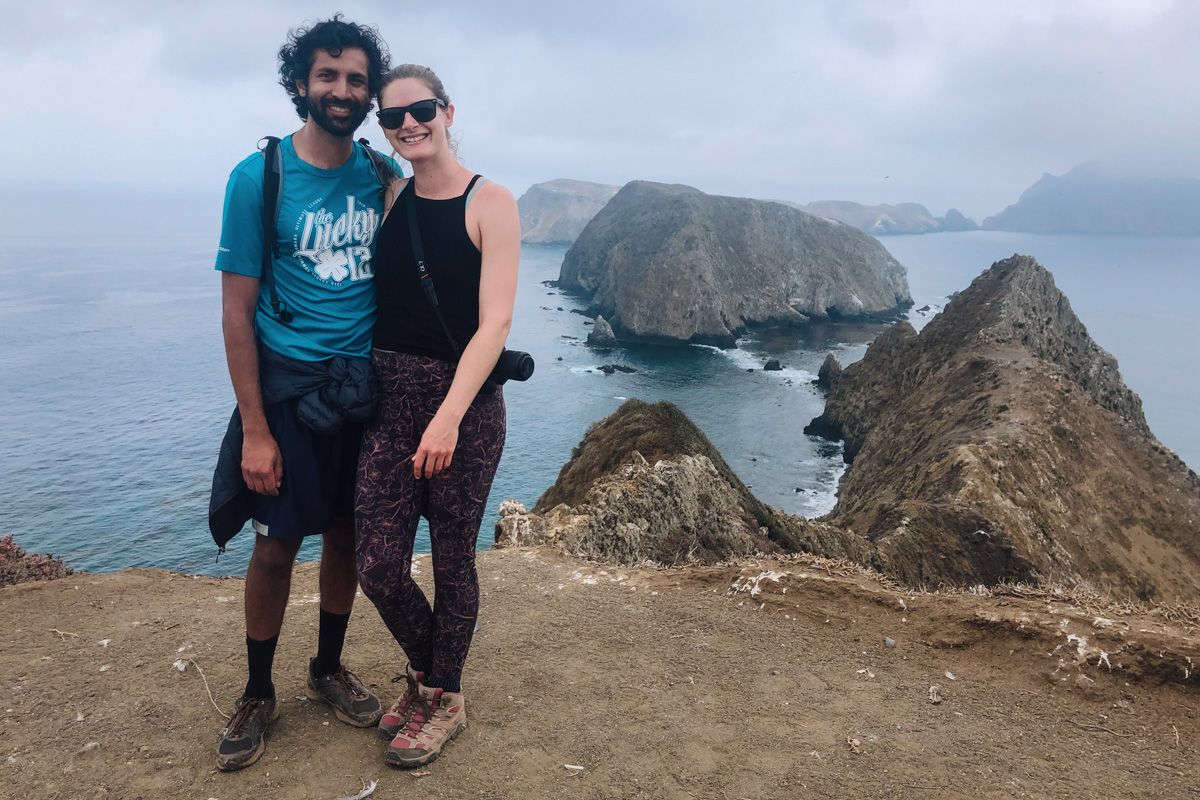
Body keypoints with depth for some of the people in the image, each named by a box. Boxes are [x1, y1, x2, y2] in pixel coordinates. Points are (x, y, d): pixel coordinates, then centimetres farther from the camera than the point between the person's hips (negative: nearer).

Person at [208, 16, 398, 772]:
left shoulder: (381, 174, 3)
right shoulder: (258, 177, -8)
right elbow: (238, 309, -8)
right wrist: (254, 429, -12)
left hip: (367, 385, 3)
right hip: (291, 388, -3)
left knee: (349, 536, 12)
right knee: (277, 544, 5)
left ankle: (329, 668, 33)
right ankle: (258, 694, 25)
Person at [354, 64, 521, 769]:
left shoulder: (490, 203, -6)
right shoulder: (388, 197, 8)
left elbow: (495, 321, -15)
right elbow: (370, 300, 13)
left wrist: (449, 415, -24)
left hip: (464, 400, -4)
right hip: (388, 396, 4)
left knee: (452, 560, 8)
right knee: (379, 566, 3)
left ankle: (444, 698, 31)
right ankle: (425, 670, 33)